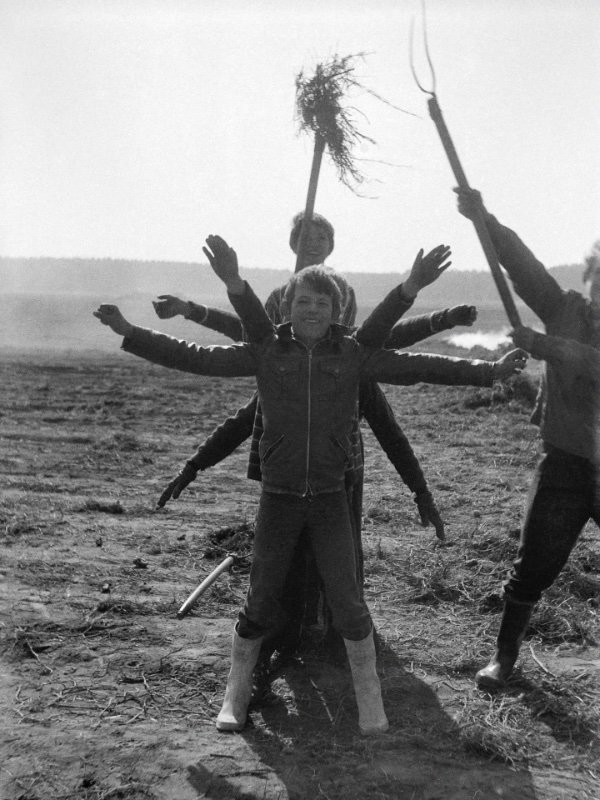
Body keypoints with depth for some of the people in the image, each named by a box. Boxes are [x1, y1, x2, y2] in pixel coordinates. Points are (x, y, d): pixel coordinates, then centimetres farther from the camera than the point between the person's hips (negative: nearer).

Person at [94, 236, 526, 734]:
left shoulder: (353, 356, 0)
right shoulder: (266, 352, 0)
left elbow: (420, 368, 1)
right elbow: (194, 358, 1)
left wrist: (489, 372, -1)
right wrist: (130, 334, 0)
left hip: (330, 499, 0)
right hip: (278, 500, 0)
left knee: (347, 600, 2)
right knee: (261, 603, 8)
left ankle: (369, 699, 21)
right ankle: (236, 695, 29)